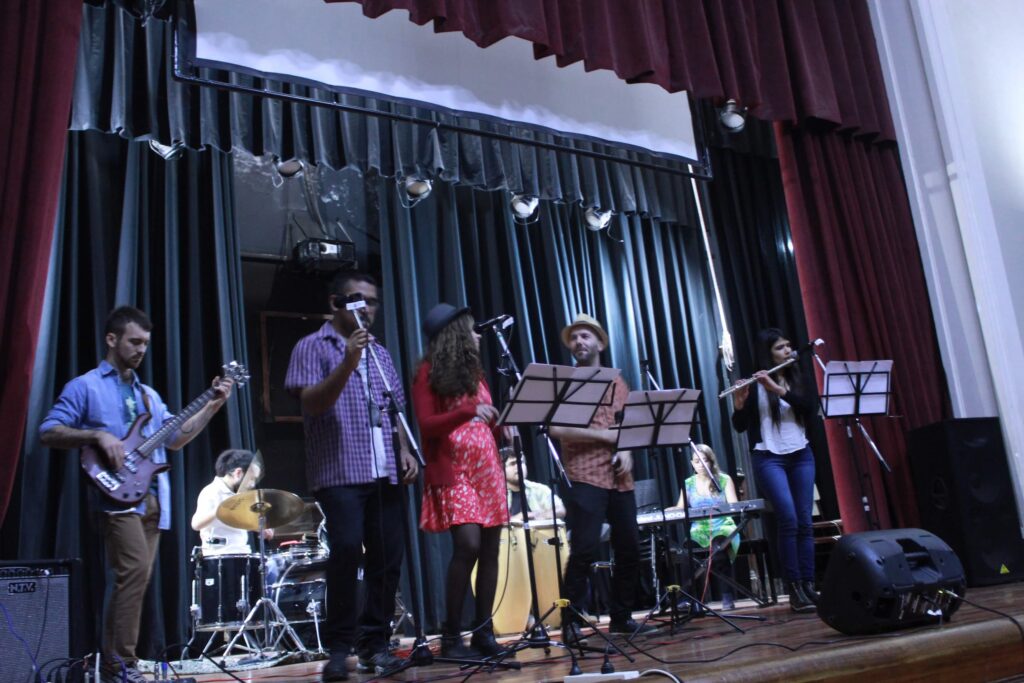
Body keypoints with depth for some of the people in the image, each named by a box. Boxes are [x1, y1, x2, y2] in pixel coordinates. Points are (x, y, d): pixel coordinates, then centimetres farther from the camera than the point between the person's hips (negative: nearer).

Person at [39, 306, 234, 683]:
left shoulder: (149, 394, 21)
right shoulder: (85, 387, 1)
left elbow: (174, 438, 16)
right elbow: (48, 431, -6)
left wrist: (213, 405, 8)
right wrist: (98, 436, -20)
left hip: (153, 498, 7)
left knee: (132, 578, 9)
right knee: (135, 571, -17)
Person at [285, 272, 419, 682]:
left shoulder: (380, 353, 18)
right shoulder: (313, 347, 1)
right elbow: (311, 403, -11)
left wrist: (405, 450, 6)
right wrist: (347, 364, -22)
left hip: (384, 472, 6)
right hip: (339, 472, -5)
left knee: (388, 557, 2)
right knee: (347, 549, -18)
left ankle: (375, 643, 13)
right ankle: (339, 648, -4)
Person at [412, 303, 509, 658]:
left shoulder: (474, 371, 19)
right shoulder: (430, 373, -1)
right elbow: (426, 425, -11)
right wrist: (468, 411, -22)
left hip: (487, 468, 7)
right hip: (454, 471, -7)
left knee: (490, 549, 1)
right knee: (468, 545, -17)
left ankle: (483, 631, 10)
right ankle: (451, 636, -5)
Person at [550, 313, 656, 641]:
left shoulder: (617, 382, 16)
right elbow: (555, 428, -12)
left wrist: (627, 451, -5)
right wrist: (605, 435, -14)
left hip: (619, 478, 5)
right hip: (585, 477, -5)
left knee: (629, 549, 8)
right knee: (584, 550, -11)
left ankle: (621, 617, 22)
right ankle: (571, 621, 0)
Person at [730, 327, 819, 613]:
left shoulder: (798, 379, 11)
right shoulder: (754, 385, -1)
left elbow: (810, 409, -8)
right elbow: (740, 426, -6)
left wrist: (779, 389, -19)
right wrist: (739, 404, -25)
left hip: (801, 456, 4)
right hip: (768, 458, -4)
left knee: (805, 522, 0)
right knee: (788, 519, -16)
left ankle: (809, 586, 6)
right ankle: (794, 590, -10)